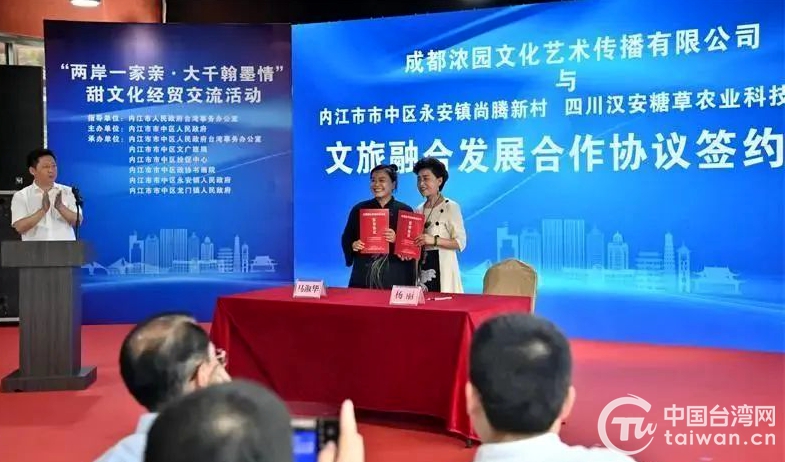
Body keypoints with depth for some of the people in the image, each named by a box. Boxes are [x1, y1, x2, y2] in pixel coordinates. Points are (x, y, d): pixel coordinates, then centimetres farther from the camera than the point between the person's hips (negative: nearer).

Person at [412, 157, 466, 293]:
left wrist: (434, 240, -22)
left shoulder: (451, 207, -7)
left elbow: (460, 243, -12)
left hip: (442, 266, -6)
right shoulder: (418, 210, 12)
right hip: (422, 267, 6)